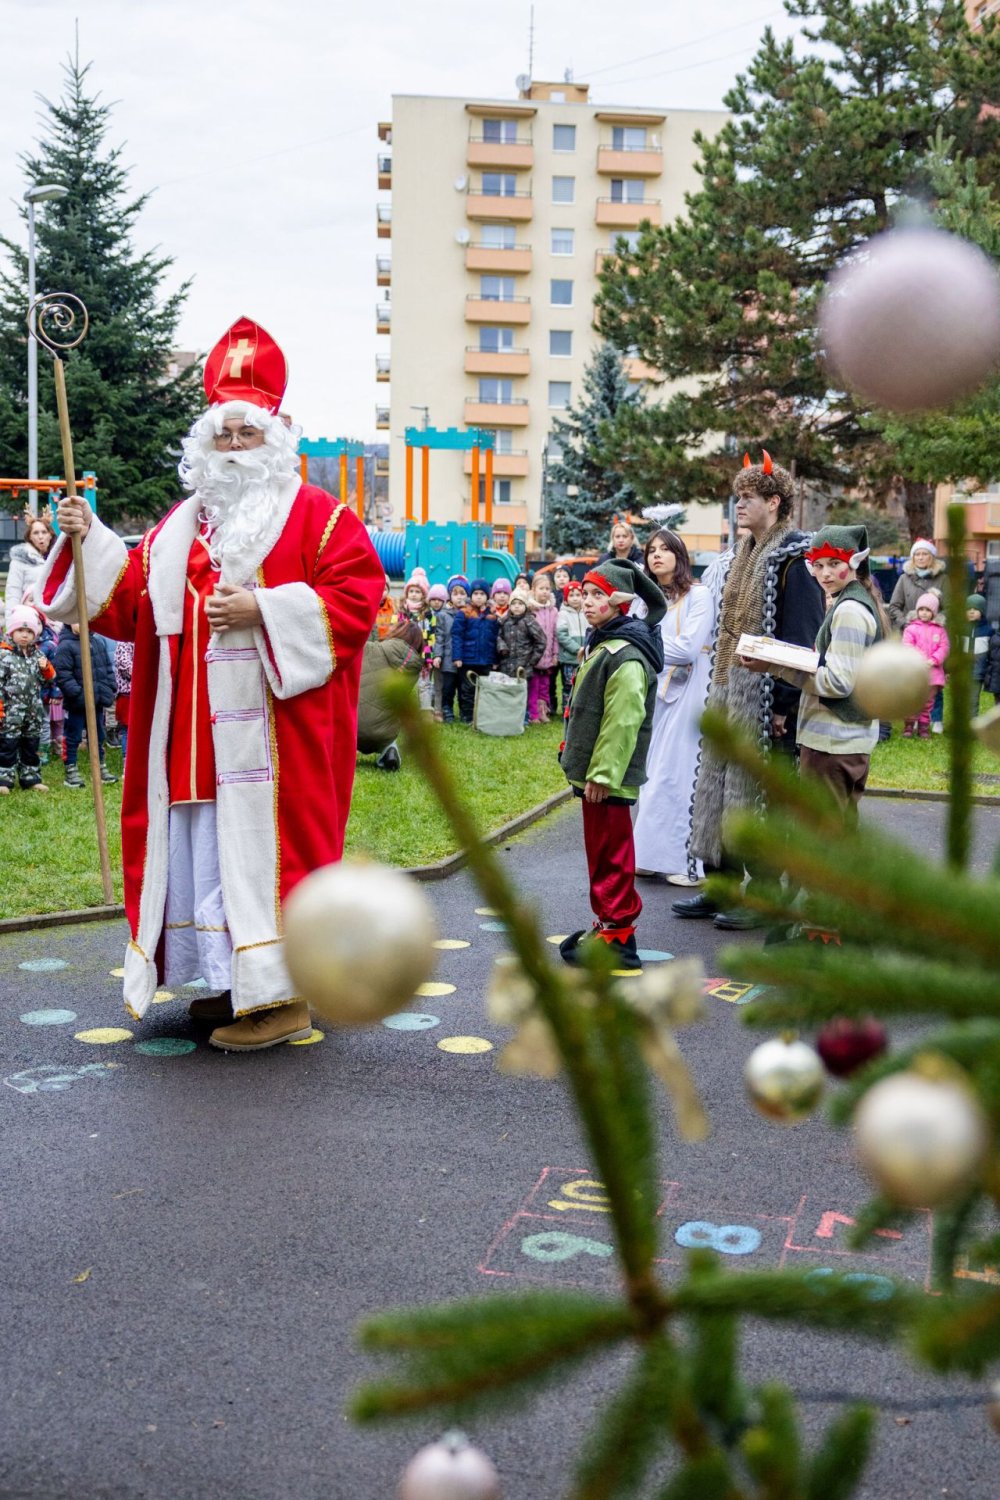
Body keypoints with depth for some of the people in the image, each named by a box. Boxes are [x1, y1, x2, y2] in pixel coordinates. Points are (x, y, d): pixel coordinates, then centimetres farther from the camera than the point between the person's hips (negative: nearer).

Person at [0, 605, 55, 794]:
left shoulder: (37, 655, 9)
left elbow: (48, 678, 16)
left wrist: (46, 668, -6)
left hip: (33, 712, 6)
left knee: (31, 746, 14)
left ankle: (30, 778, 23)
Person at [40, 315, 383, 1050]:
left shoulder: (317, 516, 0)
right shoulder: (180, 527, 19)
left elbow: (357, 598, -11)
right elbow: (129, 605, 16)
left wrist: (262, 611, -18)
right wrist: (90, 541, 4)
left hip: (275, 733, -6)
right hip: (196, 737, 7)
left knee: (267, 844, -8)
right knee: (203, 847, 8)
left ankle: (287, 994, -1)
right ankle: (237, 980, 19)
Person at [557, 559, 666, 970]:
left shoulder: (625, 657, -18)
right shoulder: (602, 645, 16)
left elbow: (622, 721, -24)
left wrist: (601, 774, -25)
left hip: (608, 779, -10)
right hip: (594, 773, 10)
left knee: (611, 853, -4)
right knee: (601, 849, 16)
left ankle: (617, 935, 2)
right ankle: (609, 925, 26)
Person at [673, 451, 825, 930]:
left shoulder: (793, 558, -13)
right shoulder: (745, 555, 15)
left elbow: (801, 638, -18)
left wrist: (783, 705, -21)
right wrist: (720, 686, 15)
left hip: (763, 695, -9)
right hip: (727, 692, 9)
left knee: (757, 792, -3)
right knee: (717, 784, 11)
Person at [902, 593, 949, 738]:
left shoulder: (940, 630, 8)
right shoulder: (911, 628, 2)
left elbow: (944, 647, 0)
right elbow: (907, 647, -7)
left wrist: (933, 660, -14)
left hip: (933, 671, 2)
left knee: (928, 701, 7)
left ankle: (924, 726, 16)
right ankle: (909, 725, 7)